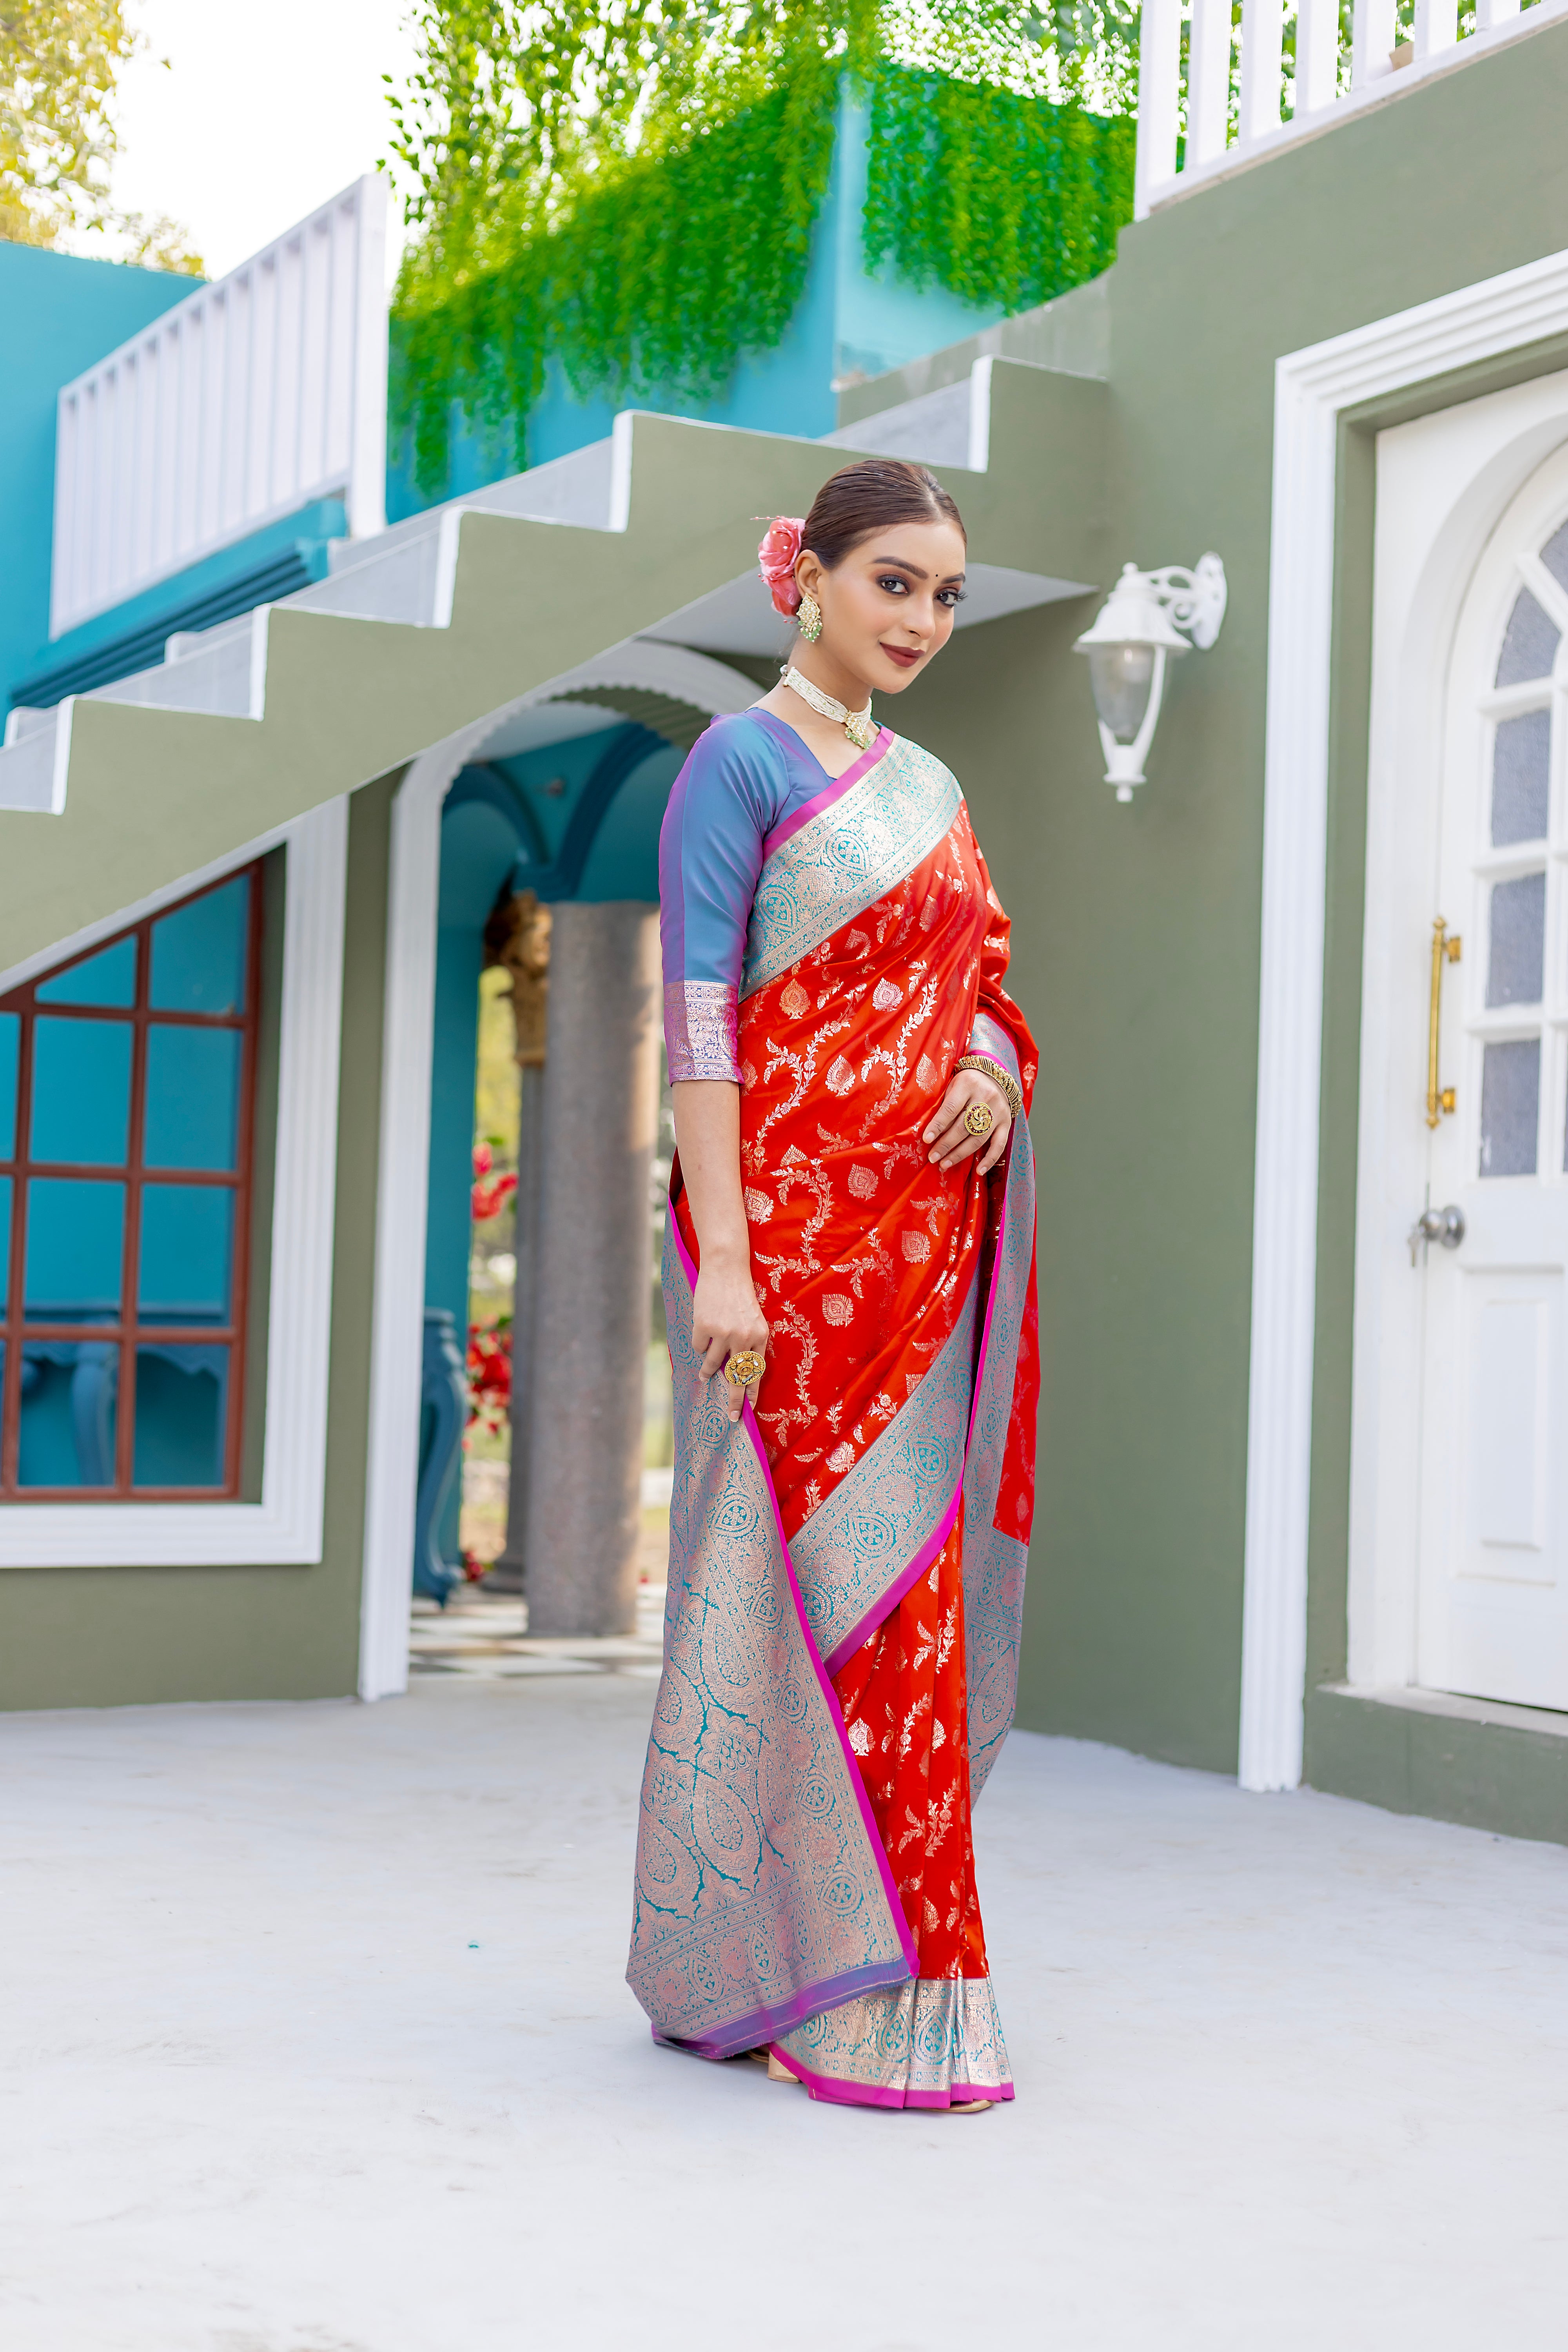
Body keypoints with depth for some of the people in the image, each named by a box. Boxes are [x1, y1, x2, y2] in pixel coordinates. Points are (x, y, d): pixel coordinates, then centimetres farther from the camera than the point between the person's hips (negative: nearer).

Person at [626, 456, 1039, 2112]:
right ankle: (842, 1993, -1)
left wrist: (994, 1077, -2)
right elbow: (697, 1014, -11)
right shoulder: (739, 763, -4)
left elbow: (980, 989, 23)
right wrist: (720, 1257, -19)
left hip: (921, 1236, 7)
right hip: (789, 1228, -7)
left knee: (911, 1581, 7)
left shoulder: (929, 790, 18)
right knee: (822, 1585, -7)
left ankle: (801, 1960, 18)